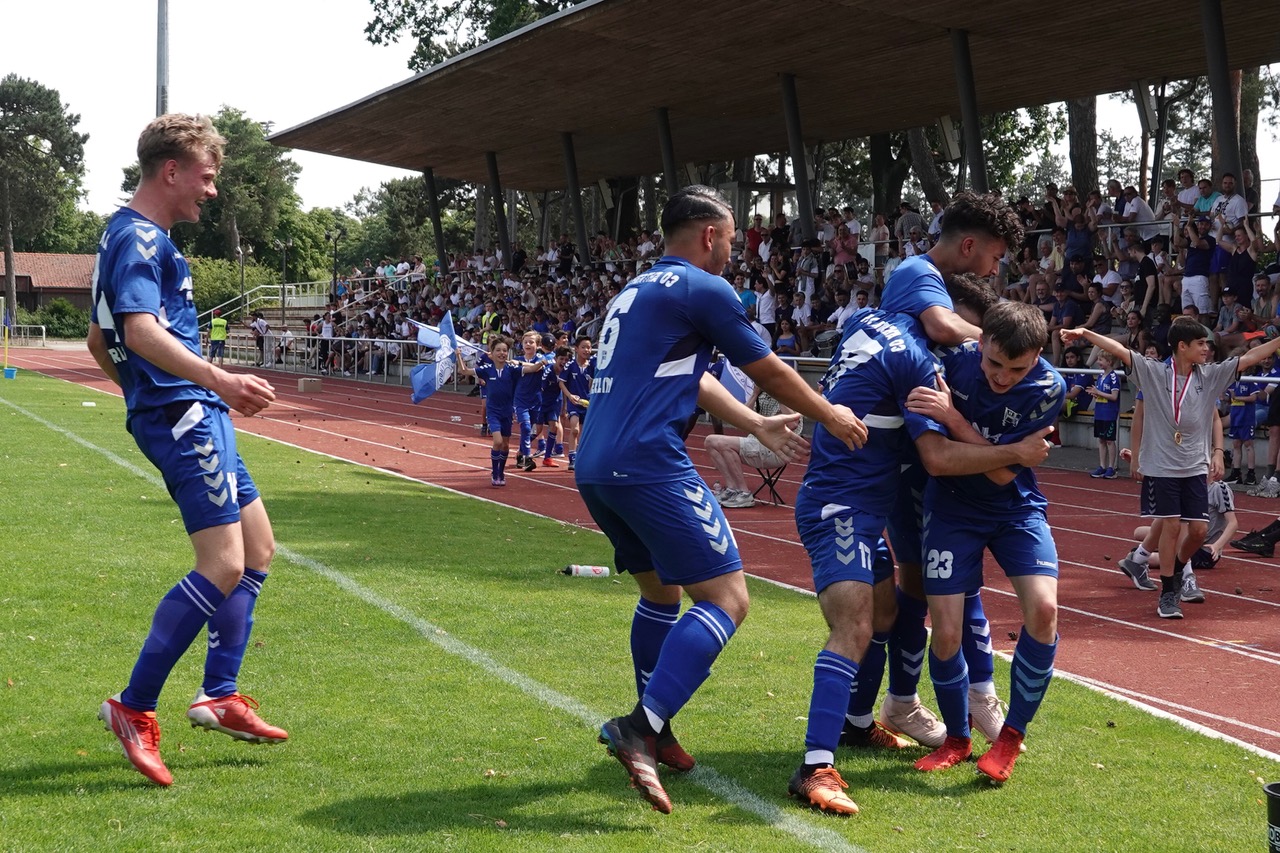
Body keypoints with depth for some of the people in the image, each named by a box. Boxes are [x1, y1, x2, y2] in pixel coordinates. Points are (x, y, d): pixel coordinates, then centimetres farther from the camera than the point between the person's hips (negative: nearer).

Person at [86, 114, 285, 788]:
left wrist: (144, 395, 36)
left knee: (258, 547, 14)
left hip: (188, 414, 11)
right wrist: (219, 381, -38)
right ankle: (133, 707, -9)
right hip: (182, 413, -11)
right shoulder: (139, 238, -12)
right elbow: (142, 332, -28)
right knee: (224, 565, -15)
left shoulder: (130, 236, 20)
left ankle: (219, 695, 18)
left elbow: (98, 339, 28)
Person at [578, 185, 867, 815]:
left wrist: (759, 425, 38)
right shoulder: (703, 290, -4)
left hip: (594, 468, 9)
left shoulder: (636, 291, 23)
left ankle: (654, 733, 28)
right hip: (649, 463, -9)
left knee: (660, 591, 24)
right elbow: (769, 372, 5)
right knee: (726, 598, -6)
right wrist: (830, 416, 21)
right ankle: (640, 725, -19)